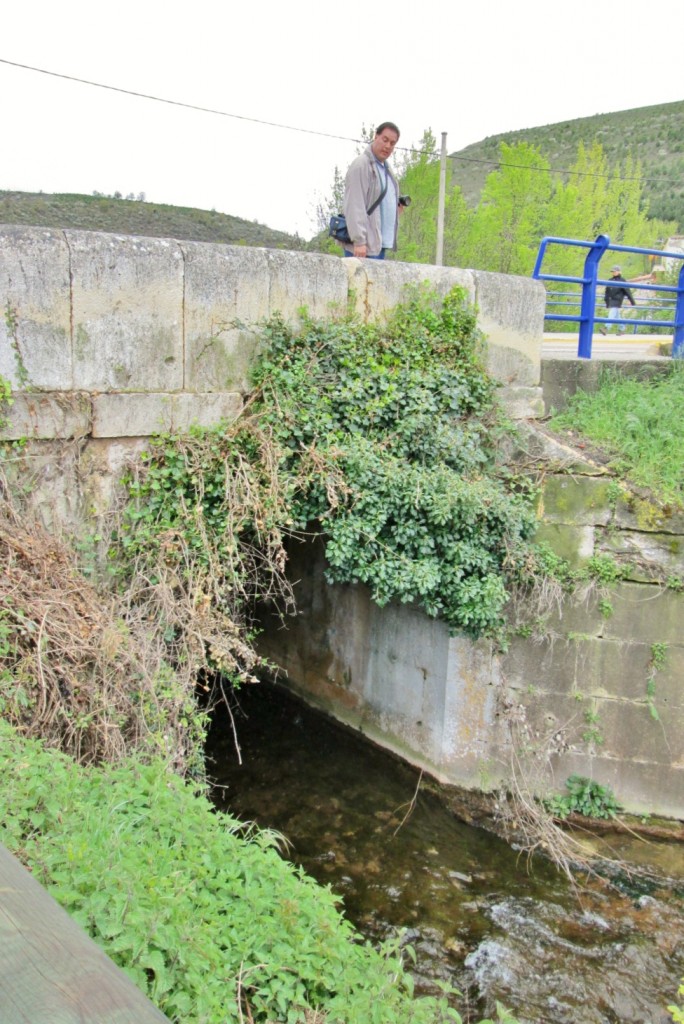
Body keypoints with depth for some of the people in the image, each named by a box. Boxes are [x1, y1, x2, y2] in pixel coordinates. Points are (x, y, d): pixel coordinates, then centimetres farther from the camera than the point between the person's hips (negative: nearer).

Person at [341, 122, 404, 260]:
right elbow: (355, 206, -17)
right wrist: (359, 241, -24)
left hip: (379, 243, 9)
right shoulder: (361, 165, -8)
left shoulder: (385, 167, 21)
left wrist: (396, 208, 12)